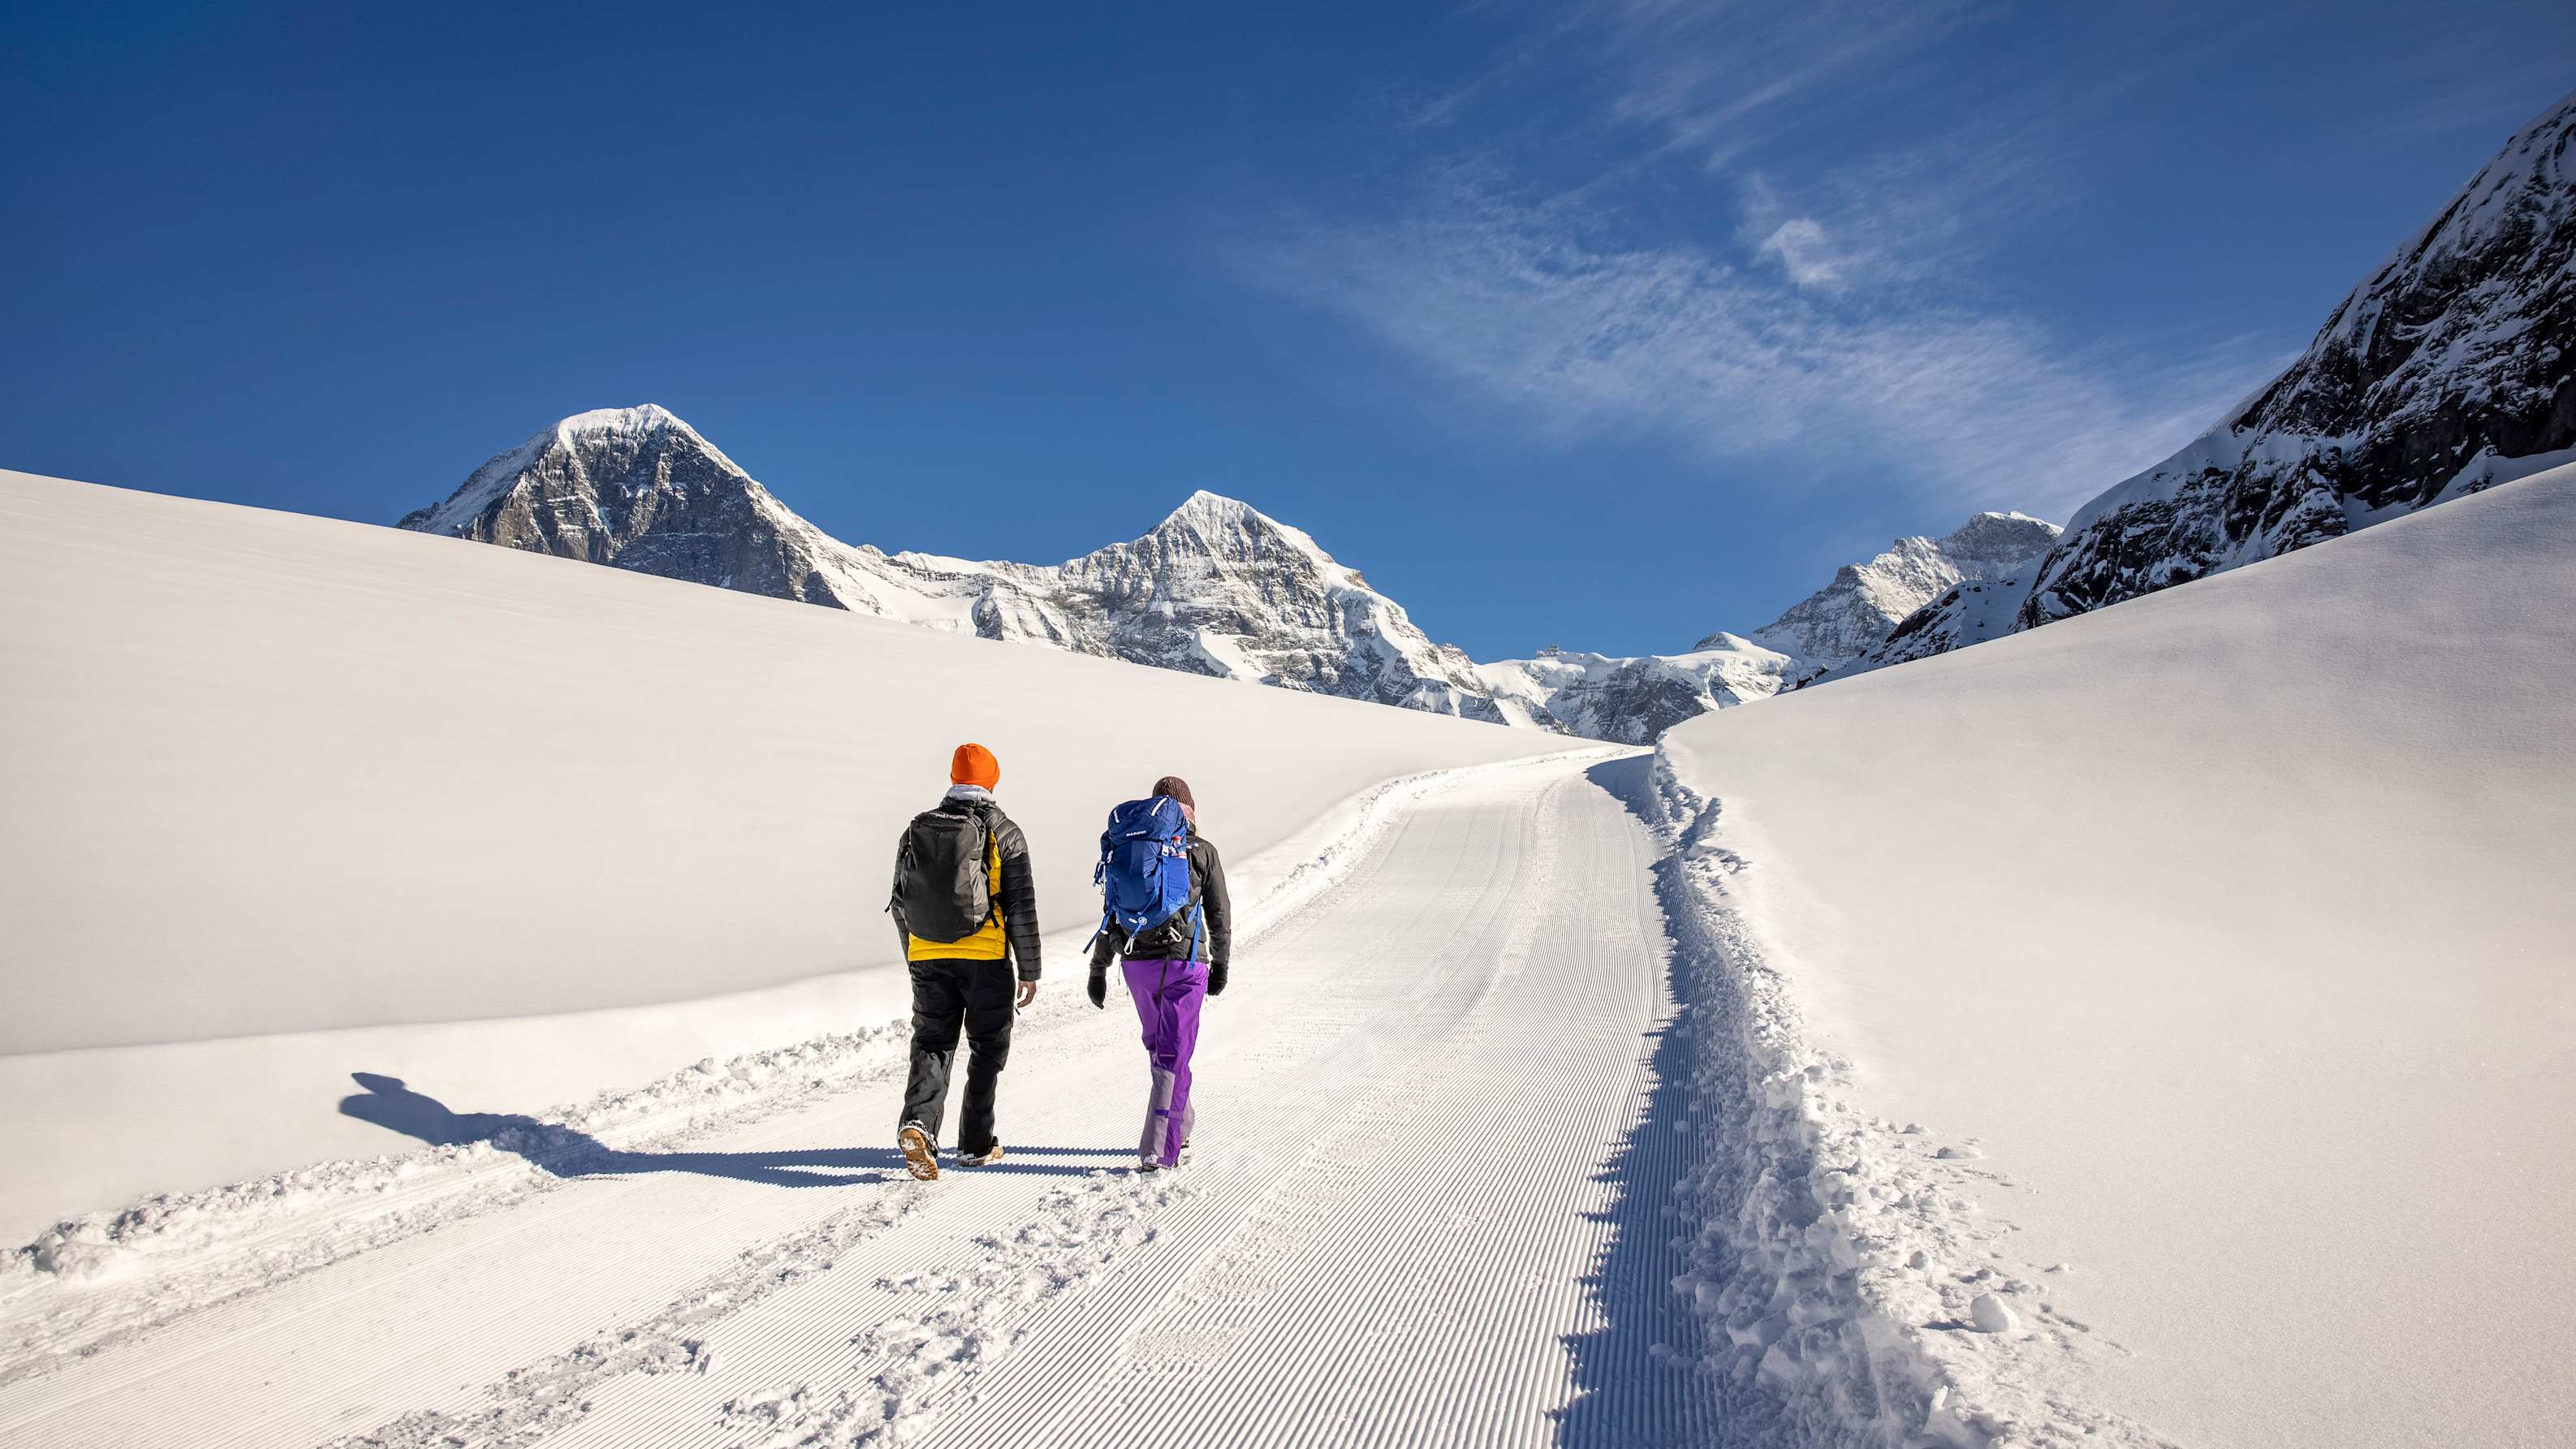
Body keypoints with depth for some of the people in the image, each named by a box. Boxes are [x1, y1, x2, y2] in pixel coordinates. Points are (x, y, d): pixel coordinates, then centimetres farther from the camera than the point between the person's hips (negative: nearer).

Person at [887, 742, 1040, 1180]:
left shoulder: (915, 831, 7)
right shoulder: (1003, 833, -5)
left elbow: (900, 904, 13)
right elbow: (1021, 907, -7)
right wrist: (1030, 971, -1)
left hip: (928, 958, 3)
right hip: (985, 958, -3)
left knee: (931, 1044, 10)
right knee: (988, 1047, 12)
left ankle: (918, 1122, -13)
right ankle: (976, 1144, 17)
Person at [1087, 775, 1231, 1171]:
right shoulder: (1202, 851, 1)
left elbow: (1112, 914, 7)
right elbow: (1220, 914, 3)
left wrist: (1098, 970, 11)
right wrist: (1220, 966, 13)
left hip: (1138, 964, 3)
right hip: (1185, 963, -3)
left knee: (1158, 1046, 21)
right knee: (1173, 1056, -1)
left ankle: (1179, 1128, 32)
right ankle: (1159, 1150, -6)